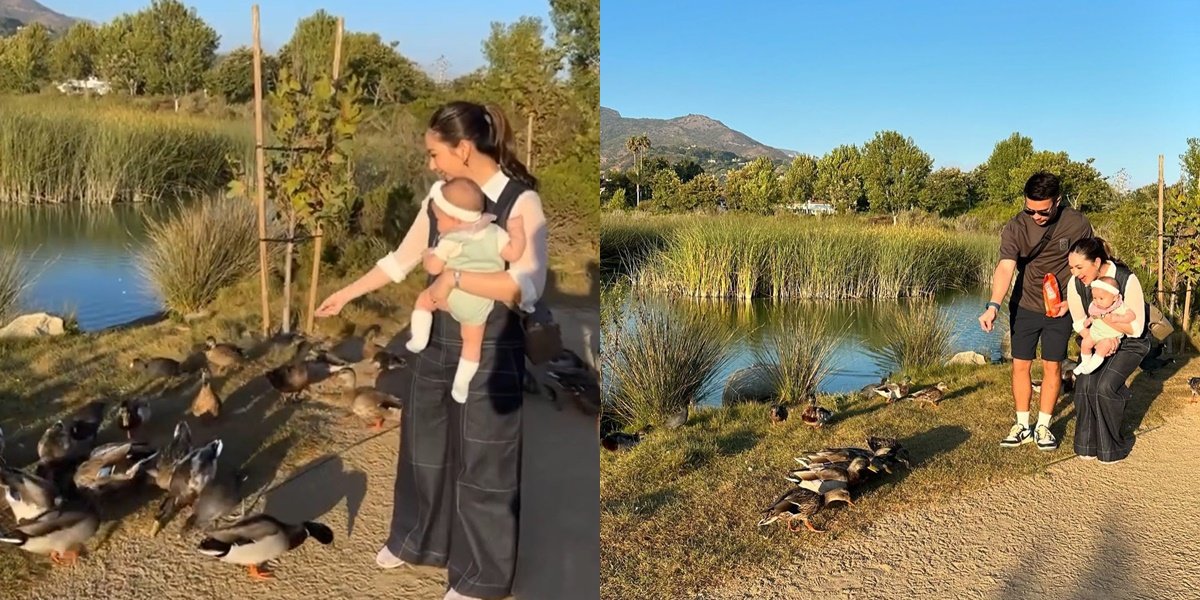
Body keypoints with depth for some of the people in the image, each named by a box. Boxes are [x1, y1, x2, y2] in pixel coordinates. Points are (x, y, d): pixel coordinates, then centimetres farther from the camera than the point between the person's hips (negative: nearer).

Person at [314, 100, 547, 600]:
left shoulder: (520, 201, -18)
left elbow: (527, 287, -30)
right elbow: (402, 259, 16)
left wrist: (455, 276, -29)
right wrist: (347, 293, 19)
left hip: (489, 353, -6)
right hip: (437, 342, 7)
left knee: (481, 463, 7)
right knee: (423, 445, 21)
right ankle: (416, 538, 45)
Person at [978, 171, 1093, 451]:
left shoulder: (1077, 224, -14)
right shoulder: (1015, 227, -17)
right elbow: (1005, 267, -30)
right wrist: (993, 306, -44)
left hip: (1059, 308, 0)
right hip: (1024, 305, 0)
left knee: (1052, 366, 5)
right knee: (1020, 365, 4)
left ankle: (1043, 426, 19)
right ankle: (1022, 426, 17)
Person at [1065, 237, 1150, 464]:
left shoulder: (1126, 280, -28)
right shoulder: (1075, 283, -16)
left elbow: (1136, 328, -24)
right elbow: (1079, 323, -3)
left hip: (1131, 343, -4)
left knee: (1105, 386, -22)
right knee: (1085, 383, -19)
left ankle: (1113, 446, -1)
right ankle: (1088, 444, -1)